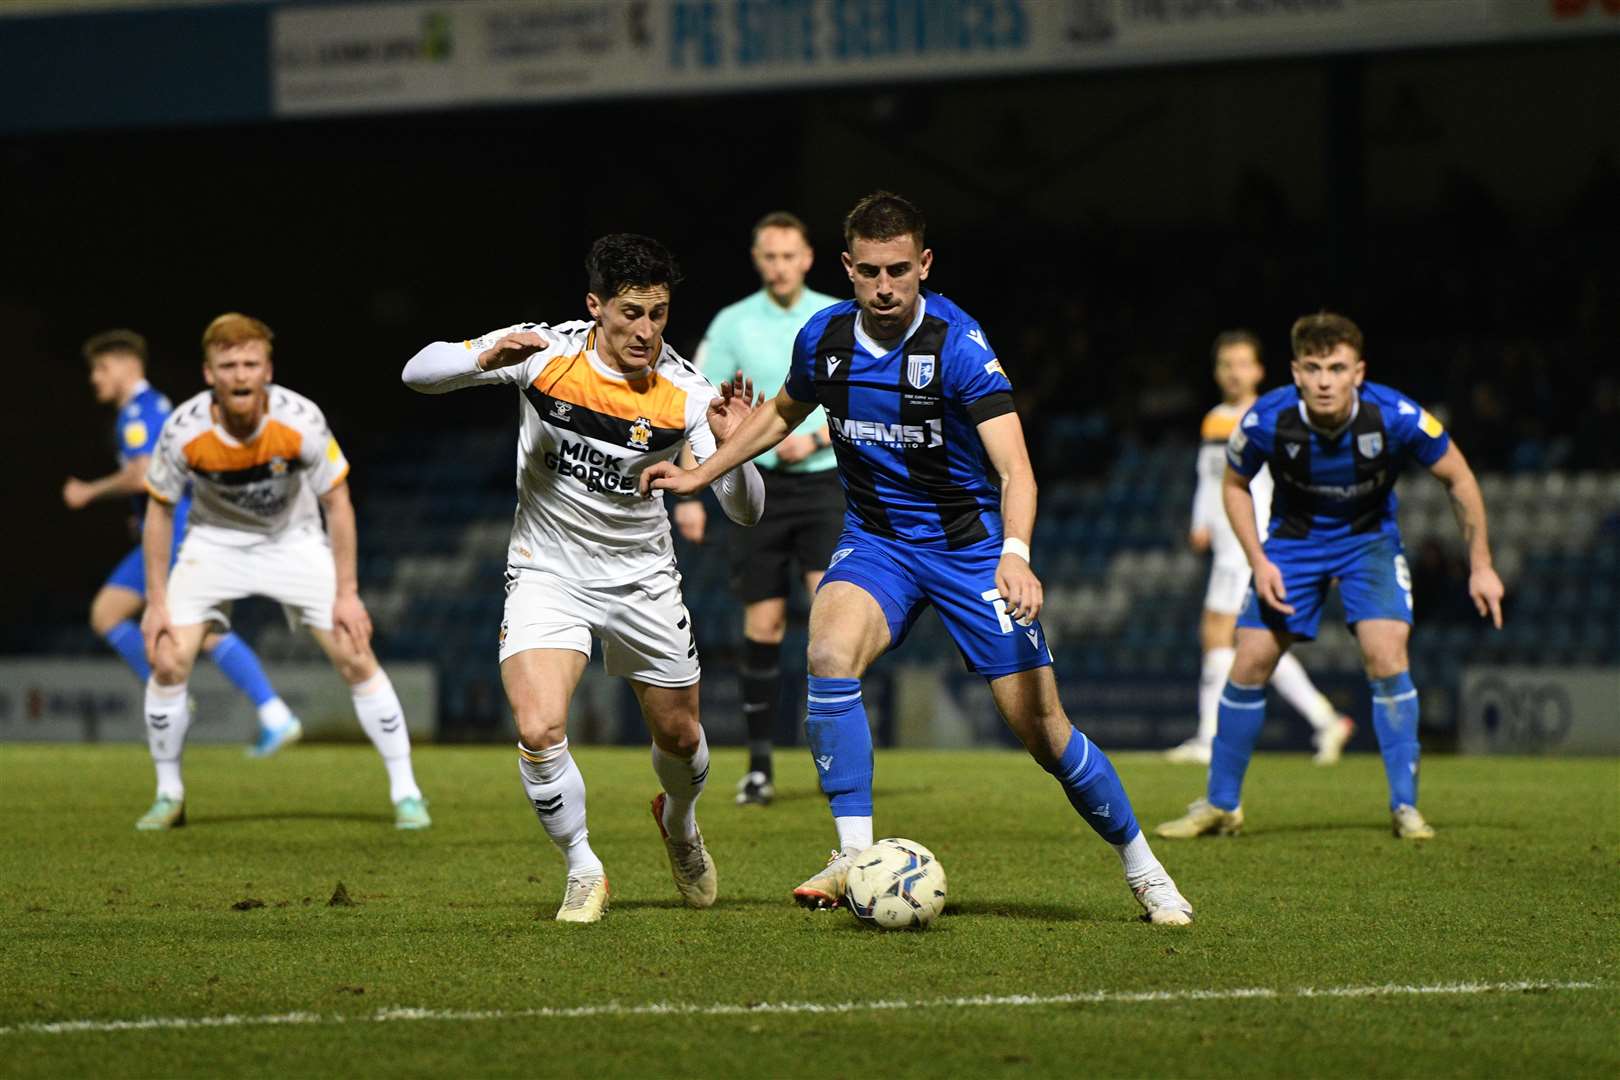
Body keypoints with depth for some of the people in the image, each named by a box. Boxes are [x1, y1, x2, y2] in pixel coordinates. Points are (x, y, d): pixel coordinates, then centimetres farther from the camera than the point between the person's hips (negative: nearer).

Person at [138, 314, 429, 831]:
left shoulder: (300, 420, -26)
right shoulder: (184, 430, -24)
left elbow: (337, 502, -14)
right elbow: (160, 511, -9)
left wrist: (346, 594, -14)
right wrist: (156, 602, -9)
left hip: (295, 541, 0)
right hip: (214, 543, 0)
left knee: (356, 658, -10)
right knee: (168, 662, -14)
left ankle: (406, 793, 2)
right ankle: (168, 797, 5)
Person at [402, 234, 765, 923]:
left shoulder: (684, 394, -15)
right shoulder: (545, 353, -16)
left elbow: (744, 512, -14)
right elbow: (419, 374, -14)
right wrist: (485, 359, -34)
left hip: (641, 576, 2)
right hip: (547, 574, -1)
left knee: (679, 737, 13)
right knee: (539, 731, -21)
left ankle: (680, 824, 49)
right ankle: (583, 869, 2)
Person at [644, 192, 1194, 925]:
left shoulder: (957, 344, -20)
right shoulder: (824, 339, -5)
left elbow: (1014, 467, -29)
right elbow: (782, 413, 19)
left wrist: (1015, 554, -45)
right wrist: (699, 475, 17)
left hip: (970, 543, -3)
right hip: (875, 541, 3)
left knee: (1042, 729, -5)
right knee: (830, 650, -30)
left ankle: (1142, 869, 18)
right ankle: (854, 856, -25)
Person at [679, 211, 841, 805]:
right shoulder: (733, 323, 1)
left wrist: (815, 438, -12)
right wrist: (689, 495, -3)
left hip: (823, 483, 0)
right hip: (757, 484, 0)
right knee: (763, 625, -1)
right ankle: (759, 766, 6)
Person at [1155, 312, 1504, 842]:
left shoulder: (1396, 416, -27)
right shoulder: (1267, 421, -25)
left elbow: (1459, 480, -10)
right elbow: (1235, 485, -3)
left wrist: (1480, 565, -7)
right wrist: (1259, 561, -13)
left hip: (1368, 536, -1)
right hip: (1293, 540, 1)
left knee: (1386, 655, -20)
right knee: (1251, 662, -6)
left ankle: (1405, 806, -8)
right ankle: (1221, 804, 11)